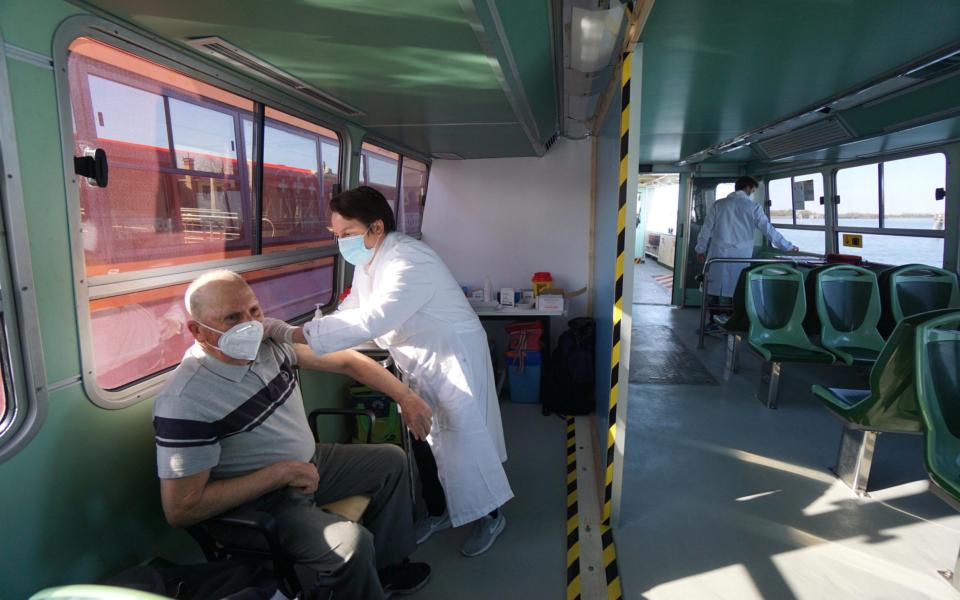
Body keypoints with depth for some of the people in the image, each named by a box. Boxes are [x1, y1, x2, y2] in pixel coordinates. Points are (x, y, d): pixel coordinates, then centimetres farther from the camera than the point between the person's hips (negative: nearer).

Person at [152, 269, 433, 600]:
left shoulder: (271, 337, -9)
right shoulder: (185, 401, -27)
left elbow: (346, 361, 1)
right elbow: (181, 510, -25)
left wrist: (406, 397, -4)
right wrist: (281, 473, -24)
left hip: (306, 465, 8)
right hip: (255, 503, -8)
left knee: (392, 460, 14)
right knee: (352, 543, -30)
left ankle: (386, 567, 27)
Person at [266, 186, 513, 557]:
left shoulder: (410, 261, -29)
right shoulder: (367, 262, 1)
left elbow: (371, 320, -40)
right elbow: (351, 313, 5)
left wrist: (296, 334, -41)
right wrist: (308, 332, -13)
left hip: (453, 356, -8)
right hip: (417, 361, 9)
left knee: (463, 436, -2)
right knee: (423, 438, 14)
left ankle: (490, 514, 19)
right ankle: (438, 511, 33)